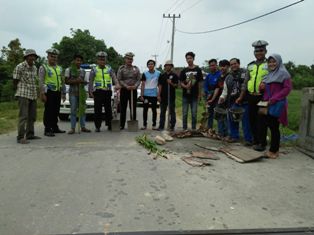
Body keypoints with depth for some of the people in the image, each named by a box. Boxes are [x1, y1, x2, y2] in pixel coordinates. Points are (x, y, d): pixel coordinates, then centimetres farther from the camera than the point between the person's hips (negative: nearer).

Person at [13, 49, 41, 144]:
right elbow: (15, 82, -2)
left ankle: (30, 134, 20)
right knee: (23, 116, -10)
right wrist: (21, 91, 6)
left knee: (32, 116, 10)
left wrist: (35, 93, 13)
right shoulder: (20, 67, -7)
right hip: (23, 95, -7)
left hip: (33, 95, 7)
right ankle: (20, 137, -8)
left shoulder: (34, 68, 12)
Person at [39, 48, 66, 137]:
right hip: (49, 92, -6)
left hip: (58, 92, 6)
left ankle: (55, 128, 20)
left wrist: (63, 93, 16)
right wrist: (42, 94, -16)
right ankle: (47, 130, 0)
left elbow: (62, 81, 20)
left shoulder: (59, 68, 18)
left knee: (56, 111, 10)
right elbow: (41, 81, -8)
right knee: (48, 111, -5)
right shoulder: (43, 67, 0)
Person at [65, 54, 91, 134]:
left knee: (82, 109, 5)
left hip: (82, 92, 4)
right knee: (73, 110, -4)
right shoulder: (69, 70, 2)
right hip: (73, 92, -4)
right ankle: (72, 128, 0)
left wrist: (82, 81, -5)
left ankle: (83, 127, 12)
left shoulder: (83, 71, 15)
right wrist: (76, 81, -15)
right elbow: (67, 81, -3)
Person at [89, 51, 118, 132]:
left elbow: (114, 77, -2)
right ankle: (97, 126, 6)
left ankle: (109, 125, 17)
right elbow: (91, 82, 6)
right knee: (98, 110, -2)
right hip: (98, 91, -1)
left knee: (108, 109, 6)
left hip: (108, 91, 1)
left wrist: (117, 84, -22)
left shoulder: (109, 69, 11)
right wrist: (90, 92, -4)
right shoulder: (94, 70, 8)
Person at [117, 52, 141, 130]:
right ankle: (122, 125, 8)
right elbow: (119, 79, -4)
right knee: (123, 109, 1)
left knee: (133, 108, 6)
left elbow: (139, 79, 4)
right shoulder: (121, 68, 2)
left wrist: (135, 86, -14)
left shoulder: (136, 68, 9)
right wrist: (126, 86, -16)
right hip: (124, 90, -2)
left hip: (133, 90, 2)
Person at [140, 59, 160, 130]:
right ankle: (144, 124, 15)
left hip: (154, 95, 0)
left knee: (154, 110, 6)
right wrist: (141, 95, -5)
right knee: (145, 110, 6)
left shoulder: (158, 73, 3)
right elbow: (142, 85, 1)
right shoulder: (145, 74, 2)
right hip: (146, 95, 0)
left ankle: (154, 125, 15)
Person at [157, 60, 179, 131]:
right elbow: (160, 86, 5)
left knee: (172, 112, 3)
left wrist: (171, 83, -19)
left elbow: (176, 85, 0)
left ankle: (172, 126, 8)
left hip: (171, 96, -2)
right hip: (163, 96, 2)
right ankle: (161, 126, 13)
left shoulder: (174, 75, 3)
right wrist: (159, 95, -3)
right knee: (162, 112, 8)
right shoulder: (162, 76, 9)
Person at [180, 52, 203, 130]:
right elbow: (181, 83, 6)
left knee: (194, 113, 4)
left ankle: (194, 129, 14)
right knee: (185, 113, 5)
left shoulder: (198, 70, 3)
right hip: (185, 95, 1)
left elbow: (200, 83, 4)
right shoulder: (184, 71, 5)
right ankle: (184, 129, 15)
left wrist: (199, 94, 0)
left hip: (194, 95, -1)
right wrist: (185, 86, -16)